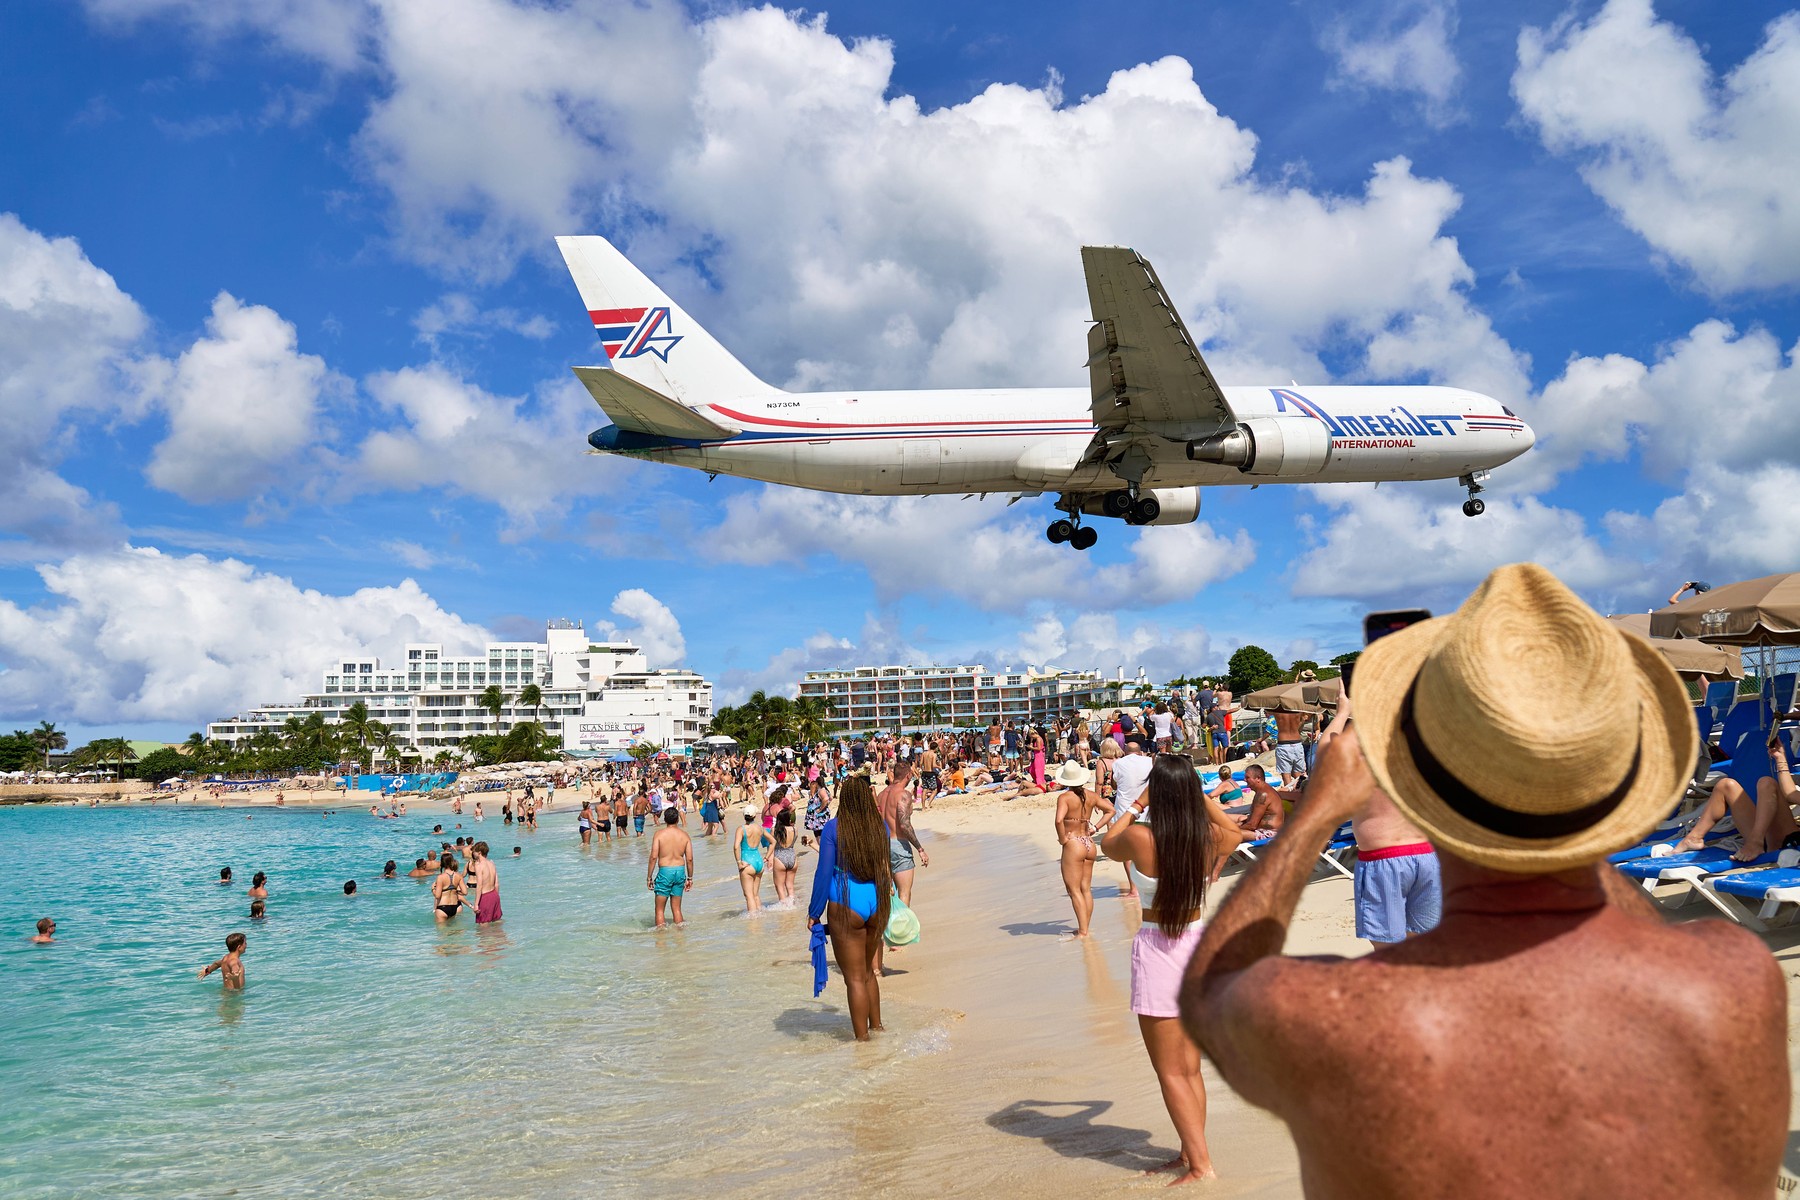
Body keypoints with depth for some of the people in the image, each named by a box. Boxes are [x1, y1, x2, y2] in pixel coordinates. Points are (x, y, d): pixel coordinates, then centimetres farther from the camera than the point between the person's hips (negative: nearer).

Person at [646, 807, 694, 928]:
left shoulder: (659, 834, -6)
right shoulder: (684, 835, 2)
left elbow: (654, 857, -10)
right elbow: (689, 859, 1)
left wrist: (649, 877, -2)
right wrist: (690, 878, 11)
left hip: (665, 872, -3)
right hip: (680, 871, 3)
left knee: (660, 909, 7)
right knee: (676, 908, 14)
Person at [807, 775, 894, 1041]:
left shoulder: (833, 828, -12)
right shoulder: (881, 825, 0)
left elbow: (824, 873, -10)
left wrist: (814, 913, -2)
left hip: (847, 905, -5)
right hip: (877, 902, 5)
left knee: (855, 978, 5)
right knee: (867, 971, 24)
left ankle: (862, 1037, 11)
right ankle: (876, 1027, 34)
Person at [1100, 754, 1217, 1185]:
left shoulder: (1140, 838, -18)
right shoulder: (1208, 836, -7)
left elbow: (1108, 843, 7)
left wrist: (1137, 802, 10)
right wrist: (1192, 791, 21)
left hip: (1156, 951, -5)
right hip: (1198, 943, 5)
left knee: (1170, 1073, 6)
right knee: (1190, 1068, 18)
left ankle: (1201, 1163, 6)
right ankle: (1190, 1153, 26)